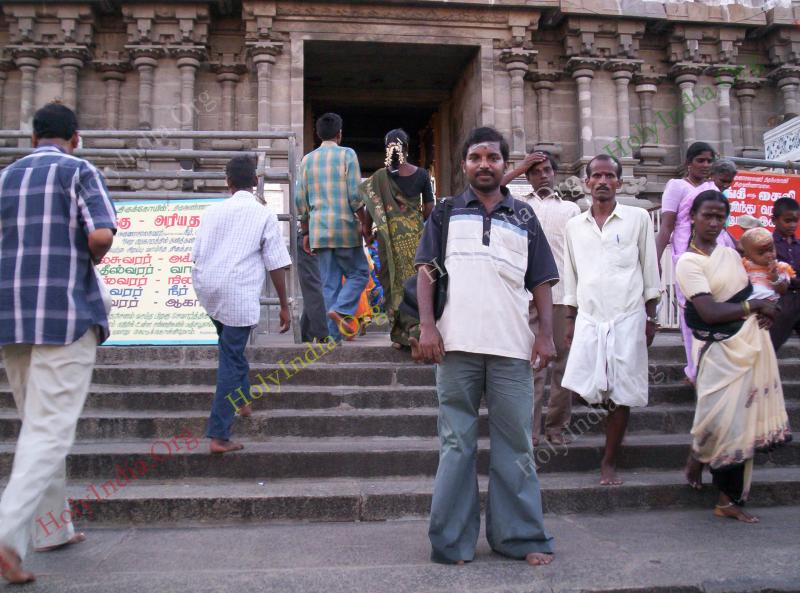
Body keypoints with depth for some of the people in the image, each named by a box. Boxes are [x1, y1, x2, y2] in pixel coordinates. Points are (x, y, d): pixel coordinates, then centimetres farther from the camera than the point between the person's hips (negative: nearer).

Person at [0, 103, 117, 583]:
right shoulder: (79, 171, -1)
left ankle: (52, 529, 23)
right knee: (50, 429, -5)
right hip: (66, 314, -6)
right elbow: (102, 235, -15)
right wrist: (93, 259, 5)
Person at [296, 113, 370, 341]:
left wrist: (305, 233, 16)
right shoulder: (347, 154, -2)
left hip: (318, 230, 5)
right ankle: (341, 310, -12)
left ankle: (335, 334, 6)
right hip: (345, 227, -4)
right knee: (358, 272, 10)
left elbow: (300, 200, 10)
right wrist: (365, 223, -1)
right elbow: (355, 195, -10)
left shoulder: (307, 159, 12)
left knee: (330, 283, 7)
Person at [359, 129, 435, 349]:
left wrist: (367, 233, 12)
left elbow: (370, 211, -3)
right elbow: (429, 208, 2)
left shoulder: (380, 176, -5)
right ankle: (416, 329, 7)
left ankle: (400, 334, 9)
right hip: (415, 235, 1)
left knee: (394, 281, 7)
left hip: (389, 235, 0)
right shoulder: (421, 174, -2)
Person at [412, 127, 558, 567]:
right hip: (456, 345, -1)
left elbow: (541, 281, 13)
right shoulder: (446, 213, 12)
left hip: (512, 348, 1)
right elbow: (426, 271, 6)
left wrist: (546, 333, 1)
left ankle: (520, 537, 16)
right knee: (456, 444, 5)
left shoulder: (524, 217, 15)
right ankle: (453, 542, 13)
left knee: (515, 443, 5)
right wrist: (426, 326, -6)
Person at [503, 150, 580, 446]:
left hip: (563, 294, 2)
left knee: (563, 359, 5)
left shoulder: (571, 208, 16)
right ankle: (530, 428, 2)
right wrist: (518, 169, 4)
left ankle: (557, 425, 15)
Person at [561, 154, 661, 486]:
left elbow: (650, 271, 4)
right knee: (582, 389, -5)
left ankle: (609, 463, 15)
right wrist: (570, 319, 11)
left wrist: (651, 318, 0)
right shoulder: (575, 226, 10)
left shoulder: (638, 218, 3)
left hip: (627, 318, -2)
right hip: (588, 318, 2)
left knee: (620, 395, 1)